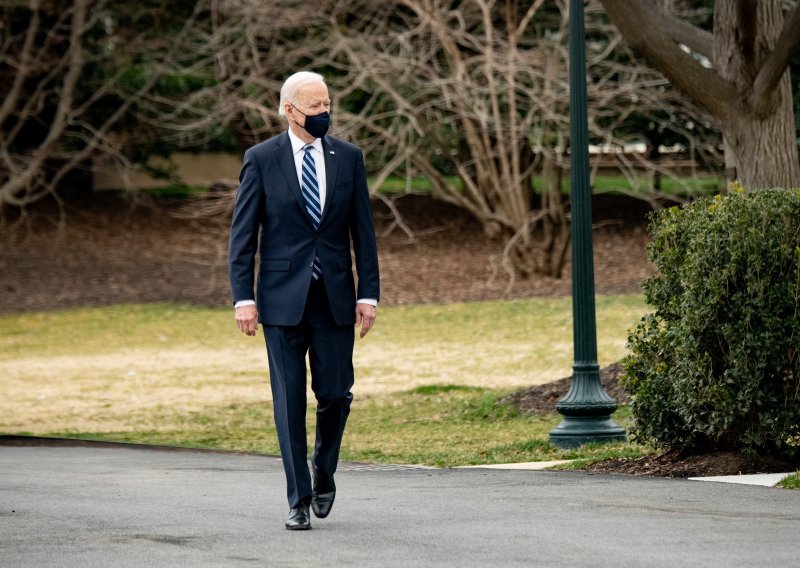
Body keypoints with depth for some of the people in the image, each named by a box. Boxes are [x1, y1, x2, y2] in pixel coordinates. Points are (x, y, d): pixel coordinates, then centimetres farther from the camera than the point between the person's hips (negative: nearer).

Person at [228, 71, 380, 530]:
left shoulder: (349, 157, 5)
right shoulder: (261, 160, -1)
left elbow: (363, 230, 7)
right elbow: (243, 234, -1)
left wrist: (369, 293, 1)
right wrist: (243, 298, -8)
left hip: (335, 297, 2)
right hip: (283, 298, -2)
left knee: (336, 394, 1)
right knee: (289, 401, -1)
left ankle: (323, 470, 28)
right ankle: (300, 500, 6)